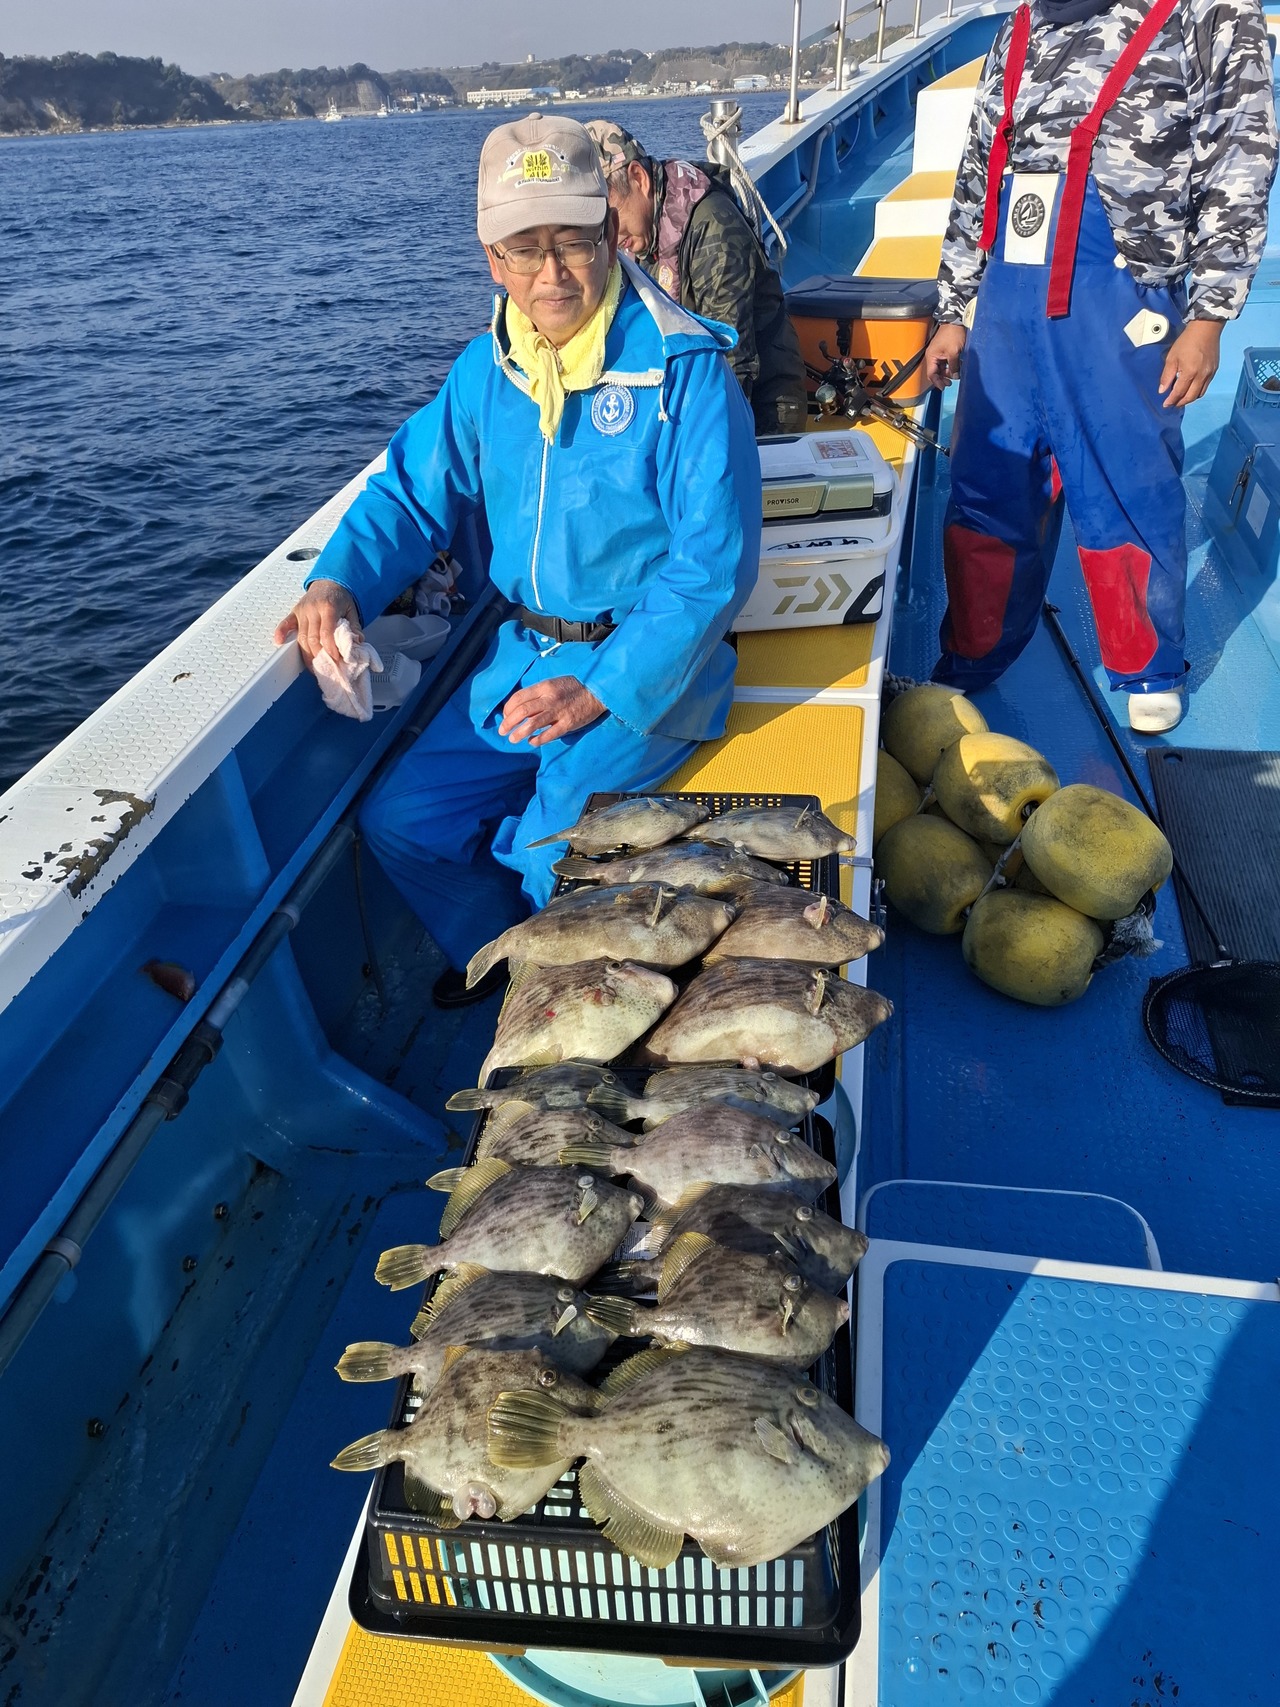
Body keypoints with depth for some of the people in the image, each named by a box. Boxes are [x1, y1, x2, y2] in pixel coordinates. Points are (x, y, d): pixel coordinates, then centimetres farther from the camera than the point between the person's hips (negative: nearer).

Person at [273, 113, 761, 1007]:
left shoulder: (684, 369, -15)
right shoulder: (488, 367, 4)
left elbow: (715, 562, -19)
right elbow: (414, 487, 10)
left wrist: (602, 689, -26)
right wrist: (338, 581, -11)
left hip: (651, 664, -6)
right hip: (526, 654, 6)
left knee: (549, 854, -24)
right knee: (401, 819, 0)